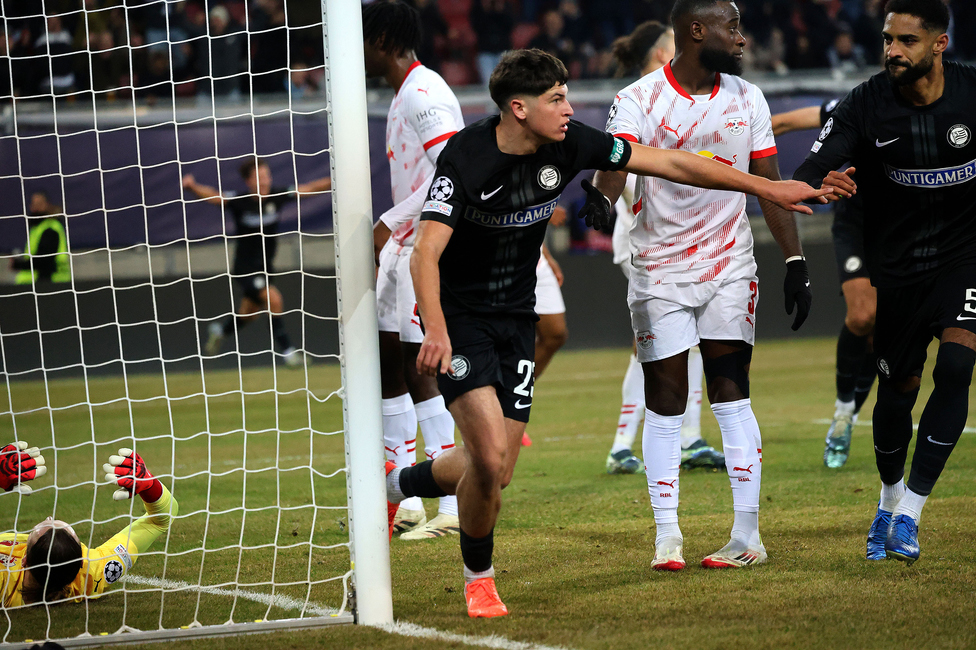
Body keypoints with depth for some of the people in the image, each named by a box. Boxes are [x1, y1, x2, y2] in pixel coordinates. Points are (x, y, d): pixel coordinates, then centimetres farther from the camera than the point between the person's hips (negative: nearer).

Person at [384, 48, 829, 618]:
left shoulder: (569, 144, -9)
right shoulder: (466, 157, -23)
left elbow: (669, 163, -2)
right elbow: (426, 254, -31)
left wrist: (767, 187, -2)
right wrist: (436, 331, -47)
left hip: (517, 318, 6)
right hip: (459, 316, -6)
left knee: (497, 473, 3)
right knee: (491, 456, -20)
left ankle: (400, 483, 33)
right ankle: (479, 576, 6)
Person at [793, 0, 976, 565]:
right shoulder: (867, 105, -13)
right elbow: (812, 170, -20)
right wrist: (819, 183, -43)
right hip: (897, 261, 1)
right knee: (898, 390, 5)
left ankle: (909, 514, -12)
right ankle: (890, 500, 33)